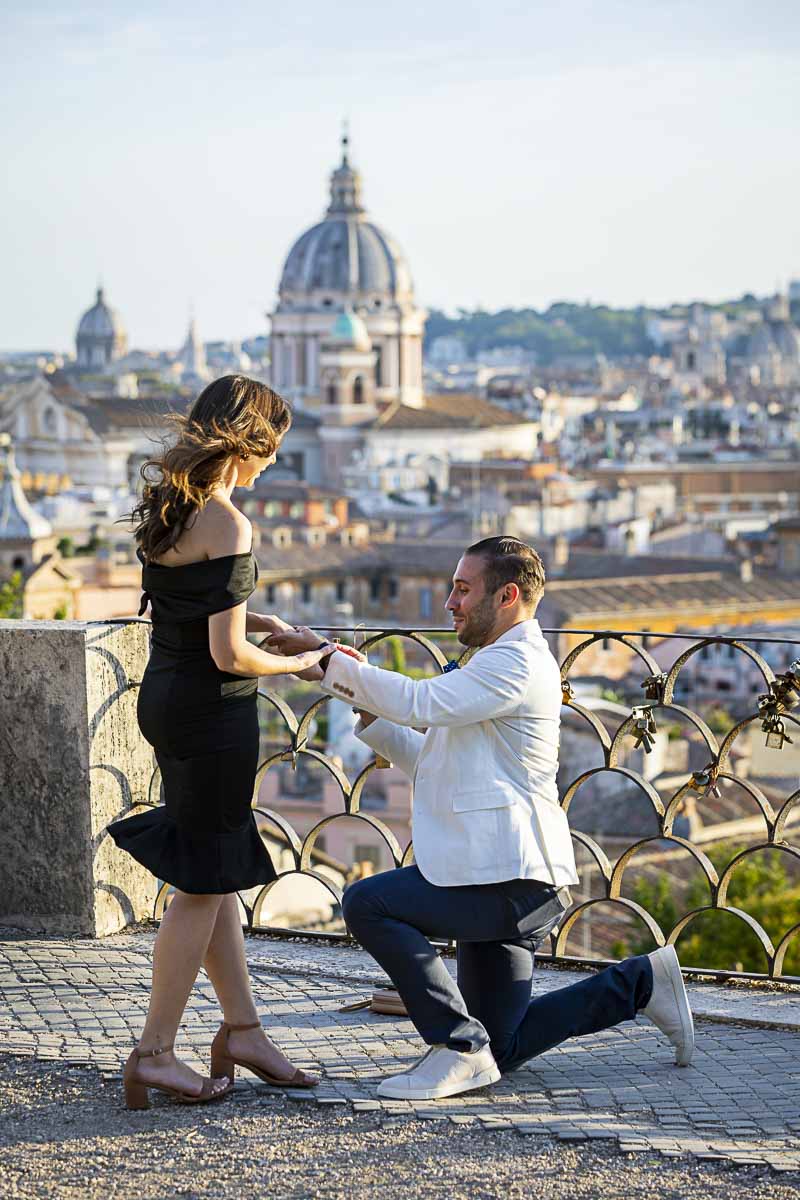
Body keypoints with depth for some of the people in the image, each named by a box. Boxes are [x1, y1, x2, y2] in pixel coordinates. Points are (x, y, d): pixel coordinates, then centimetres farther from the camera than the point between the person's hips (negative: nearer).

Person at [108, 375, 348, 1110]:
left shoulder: (163, 503, 7)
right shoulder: (228, 526, -20)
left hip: (164, 694, 9)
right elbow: (228, 654, -21)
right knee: (203, 883, 2)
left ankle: (242, 1028, 26)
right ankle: (154, 1055, 9)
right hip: (213, 712, -9)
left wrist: (253, 620, 11)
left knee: (215, 870, 17)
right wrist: (297, 665, -4)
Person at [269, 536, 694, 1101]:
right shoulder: (499, 665, 23)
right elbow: (423, 756, 20)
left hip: (513, 880, -10)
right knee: (500, 1049, 12)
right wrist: (363, 701, 7)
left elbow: (419, 702, -23)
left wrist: (325, 658, -17)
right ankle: (640, 981, 20)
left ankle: (459, 1048, -14)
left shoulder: (519, 662, -12)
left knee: (368, 903, -18)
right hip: (504, 881, 10)